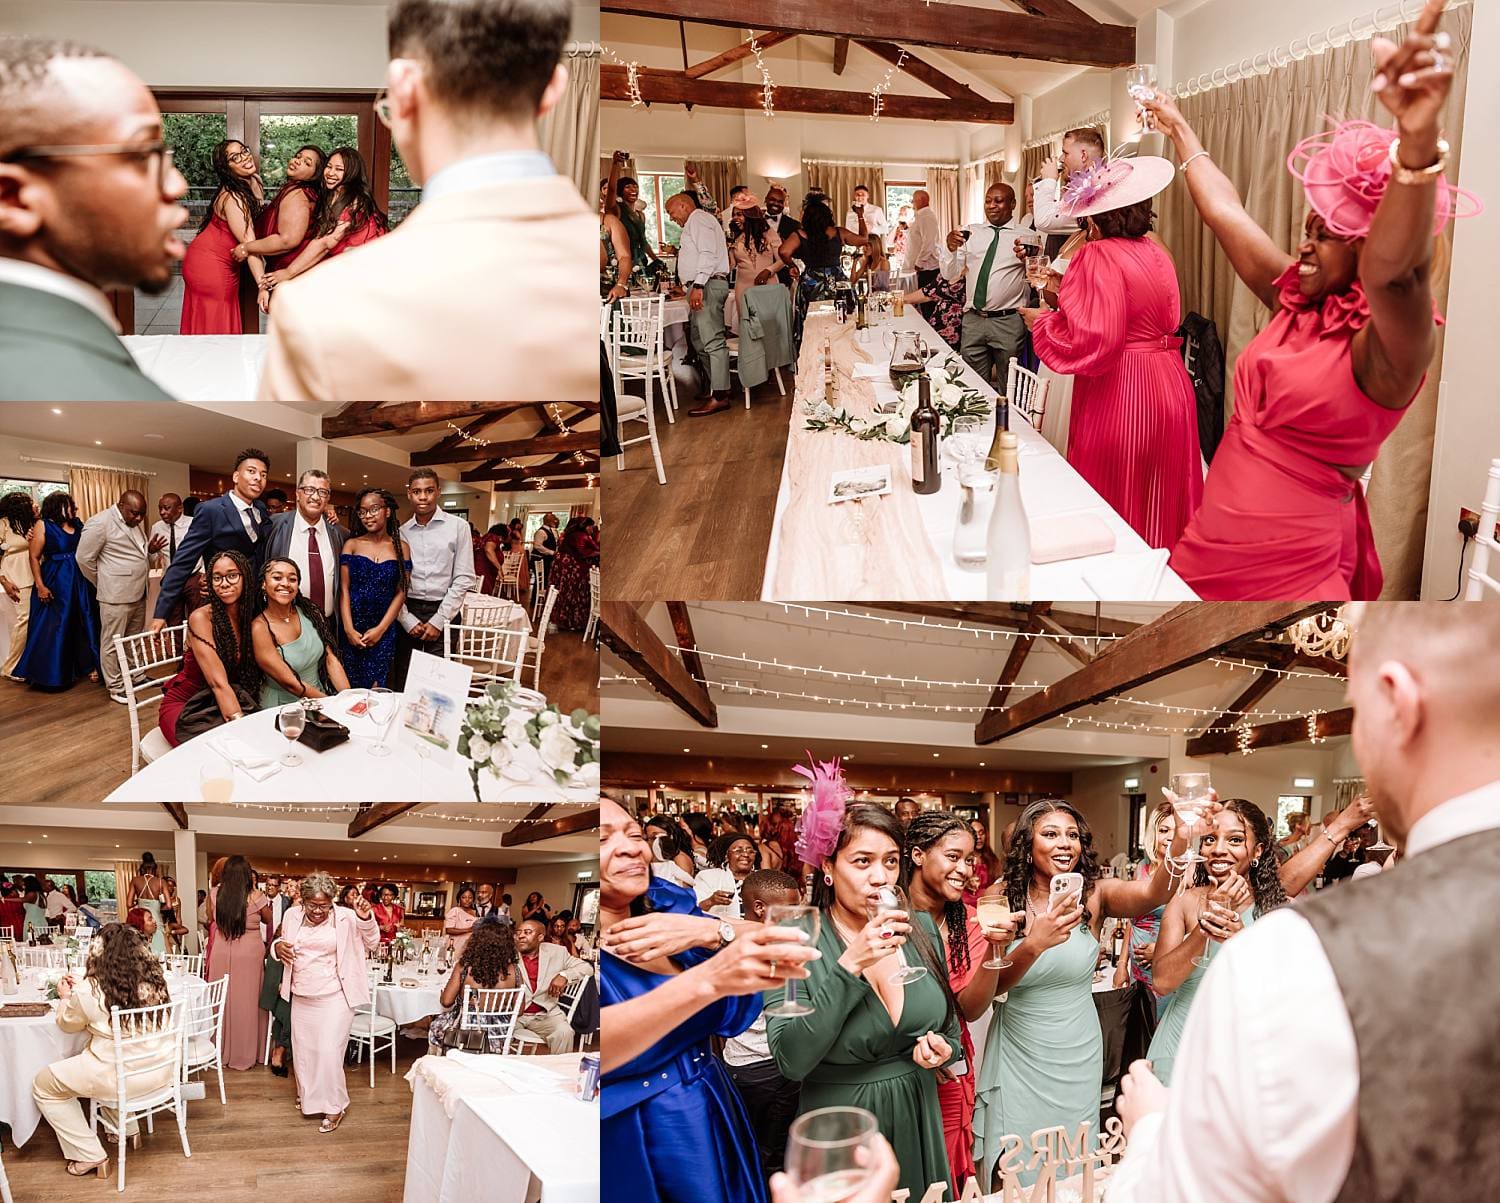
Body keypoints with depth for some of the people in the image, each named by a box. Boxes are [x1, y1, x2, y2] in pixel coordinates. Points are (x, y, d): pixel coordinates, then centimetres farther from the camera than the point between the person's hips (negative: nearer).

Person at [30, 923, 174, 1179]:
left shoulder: (89, 992, -18)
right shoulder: (154, 979, -4)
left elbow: (68, 1023, 5)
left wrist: (65, 998, 23)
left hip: (124, 1077, -6)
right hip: (162, 1069, 6)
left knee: (43, 1085, 16)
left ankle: (89, 1156, 15)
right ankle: (127, 1128, 38)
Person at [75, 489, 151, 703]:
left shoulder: (134, 523, 13)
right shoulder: (100, 523, -13)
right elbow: (84, 558, -9)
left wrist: (151, 550, 7)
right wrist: (104, 584, 0)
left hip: (137, 593, 8)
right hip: (116, 596, -8)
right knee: (112, 643, 1)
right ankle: (116, 688, 7)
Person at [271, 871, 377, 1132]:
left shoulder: (345, 918, -11)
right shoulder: (292, 916, 0)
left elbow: (372, 944, -7)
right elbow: (282, 943, 15)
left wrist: (366, 919, -25)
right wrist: (277, 946, -10)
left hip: (334, 999, -5)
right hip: (301, 998, 5)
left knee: (329, 1052, -7)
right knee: (302, 1050, 17)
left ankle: (335, 1106, 10)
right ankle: (307, 1094, 40)